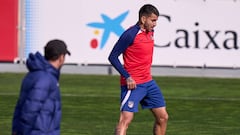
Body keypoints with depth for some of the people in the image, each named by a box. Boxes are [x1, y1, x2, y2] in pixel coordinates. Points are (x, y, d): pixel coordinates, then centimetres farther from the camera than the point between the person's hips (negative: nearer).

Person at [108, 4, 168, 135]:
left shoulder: (150, 32, 9)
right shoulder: (130, 34, -16)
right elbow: (112, 57, -15)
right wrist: (127, 77, -20)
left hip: (148, 82, 9)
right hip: (133, 84, -9)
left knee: (163, 117, 11)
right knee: (125, 119, -15)